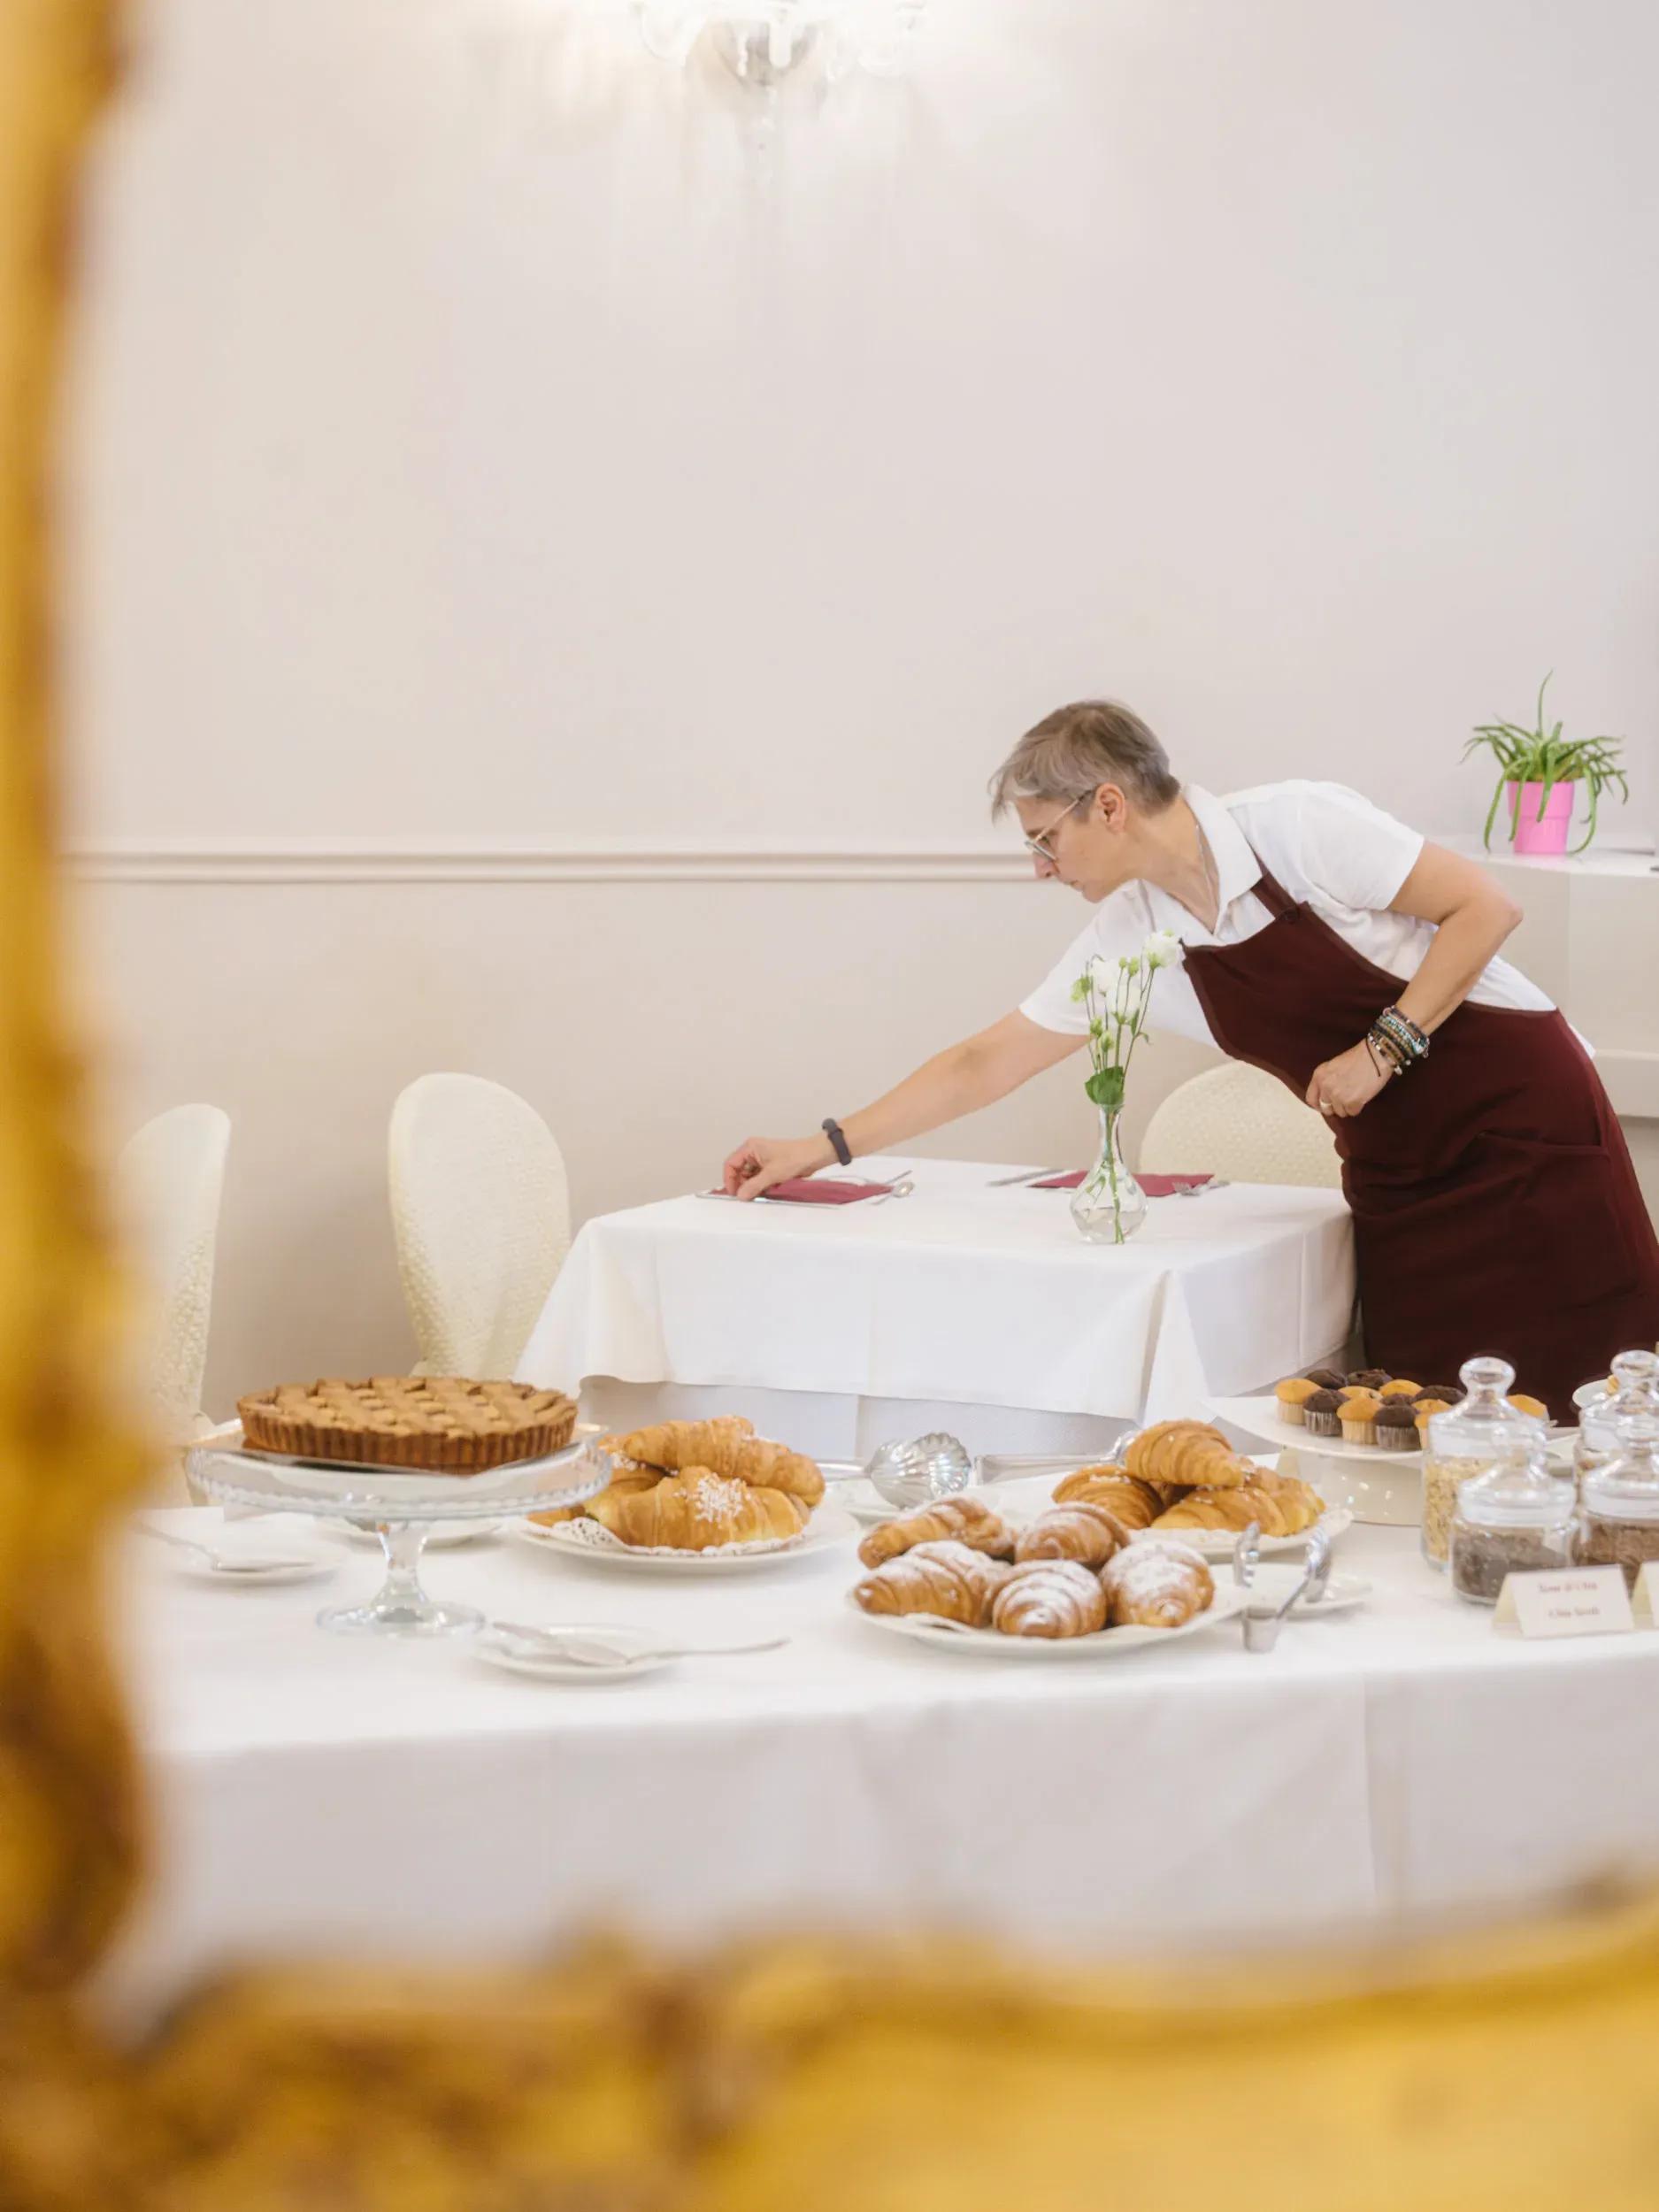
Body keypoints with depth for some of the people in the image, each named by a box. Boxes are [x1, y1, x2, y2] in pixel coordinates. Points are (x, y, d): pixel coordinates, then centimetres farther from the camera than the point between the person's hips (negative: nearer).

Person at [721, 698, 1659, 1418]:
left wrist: (1384, 1048, -19)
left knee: (1573, 1395, -7)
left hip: (1519, 1108, -6)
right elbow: (987, 1063, 8)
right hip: (1396, 1164, 6)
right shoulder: (1129, 938, 2)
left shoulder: (1300, 826, -17)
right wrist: (823, 1148, 8)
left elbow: (1485, 906, -15)